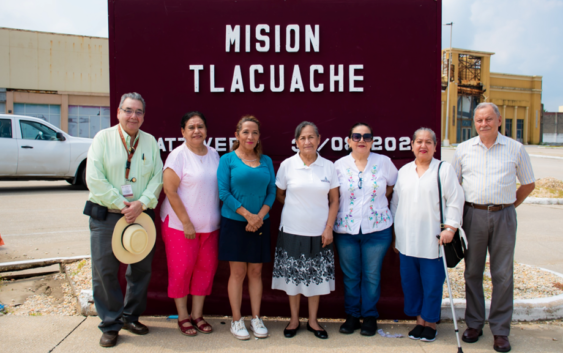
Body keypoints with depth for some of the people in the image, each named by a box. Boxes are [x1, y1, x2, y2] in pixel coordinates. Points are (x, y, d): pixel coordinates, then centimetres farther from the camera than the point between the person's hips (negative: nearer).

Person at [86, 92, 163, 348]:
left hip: (141, 214, 3)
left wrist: (141, 203, -14)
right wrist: (121, 204, -13)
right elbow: (94, 178, -8)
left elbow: (157, 178, 1)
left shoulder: (150, 142, 8)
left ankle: (131, 317, 28)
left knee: (141, 269, 9)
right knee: (104, 271, 1)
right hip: (106, 215, -2)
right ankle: (110, 324, 17)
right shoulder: (103, 138, 0)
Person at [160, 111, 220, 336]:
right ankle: (183, 317, 19)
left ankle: (197, 315, 23)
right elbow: (170, 191, -13)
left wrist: (219, 218, 7)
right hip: (180, 225, -5)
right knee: (181, 270, 2)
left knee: (206, 268, 8)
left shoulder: (213, 154, 8)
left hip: (210, 225, 5)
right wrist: (186, 223, -15)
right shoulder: (178, 155, -9)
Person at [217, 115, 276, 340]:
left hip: (260, 223, 3)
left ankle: (256, 319, 19)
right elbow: (224, 192, -8)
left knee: (256, 271, 9)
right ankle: (236, 320, 14)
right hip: (234, 223, -3)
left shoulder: (266, 161, 8)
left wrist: (260, 216, -11)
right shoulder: (228, 159, -1)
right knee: (238, 272, 1)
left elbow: (272, 191, 5)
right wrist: (247, 215, -14)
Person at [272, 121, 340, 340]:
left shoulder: (328, 166, 1)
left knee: (316, 277, 9)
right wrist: (296, 207, 0)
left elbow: (334, 200, 4)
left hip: (318, 232, 1)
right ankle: (294, 319, 26)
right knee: (293, 276, 7)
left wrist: (329, 228, -3)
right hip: (292, 231, -1)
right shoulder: (287, 165, -2)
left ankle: (313, 321, 26)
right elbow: (279, 195, 9)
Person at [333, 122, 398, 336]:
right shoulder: (339, 165, 1)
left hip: (377, 228, 0)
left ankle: (370, 316, 23)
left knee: (372, 275, 6)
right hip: (346, 229, 1)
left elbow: (394, 185, 15)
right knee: (350, 276, 9)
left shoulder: (384, 162, 1)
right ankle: (352, 315, 24)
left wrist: (381, 198, 4)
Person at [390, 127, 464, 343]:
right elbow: (395, 201, 16)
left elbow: (455, 201, -3)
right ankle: (419, 321, 25)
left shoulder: (444, 169, 1)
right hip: (406, 240, 4)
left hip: (432, 240, -4)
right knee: (410, 282, 9)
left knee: (432, 283, 3)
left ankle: (430, 323, 21)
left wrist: (449, 228, -11)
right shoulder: (404, 171, 13)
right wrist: (395, 231, 14)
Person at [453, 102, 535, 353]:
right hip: (473, 215, 1)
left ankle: (500, 330, 14)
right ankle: (474, 324, 21)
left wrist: (508, 206, 5)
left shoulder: (516, 149, 4)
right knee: (472, 272, 7)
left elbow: (528, 184, 12)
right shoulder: (463, 149, 7)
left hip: (503, 216, -1)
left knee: (503, 274, 2)